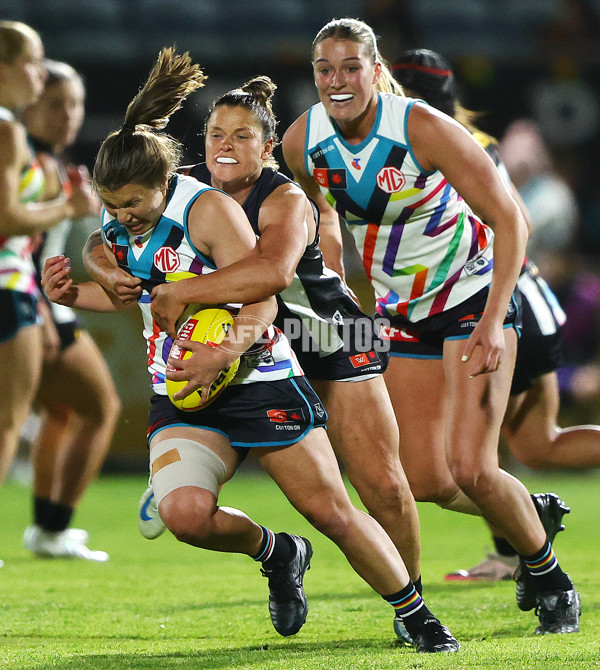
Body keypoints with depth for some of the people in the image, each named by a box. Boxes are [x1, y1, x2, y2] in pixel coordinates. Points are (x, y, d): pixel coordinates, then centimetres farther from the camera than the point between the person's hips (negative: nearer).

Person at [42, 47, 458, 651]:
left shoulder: (209, 210, -16)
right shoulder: (116, 223, 4)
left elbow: (261, 299, -21)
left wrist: (225, 352, -39)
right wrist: (72, 294, 2)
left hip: (259, 382, -5)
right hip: (179, 397, 5)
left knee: (333, 513, -3)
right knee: (183, 511, -24)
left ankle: (417, 617, 17)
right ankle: (277, 556, 7)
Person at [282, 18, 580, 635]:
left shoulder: (424, 129, -24)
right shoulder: (301, 143, -9)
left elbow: (510, 220, -20)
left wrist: (492, 321, -28)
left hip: (474, 298, -5)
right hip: (401, 314, 5)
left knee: (470, 468, -17)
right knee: (426, 483, 2)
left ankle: (550, 578, 9)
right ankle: (536, 515, 31)